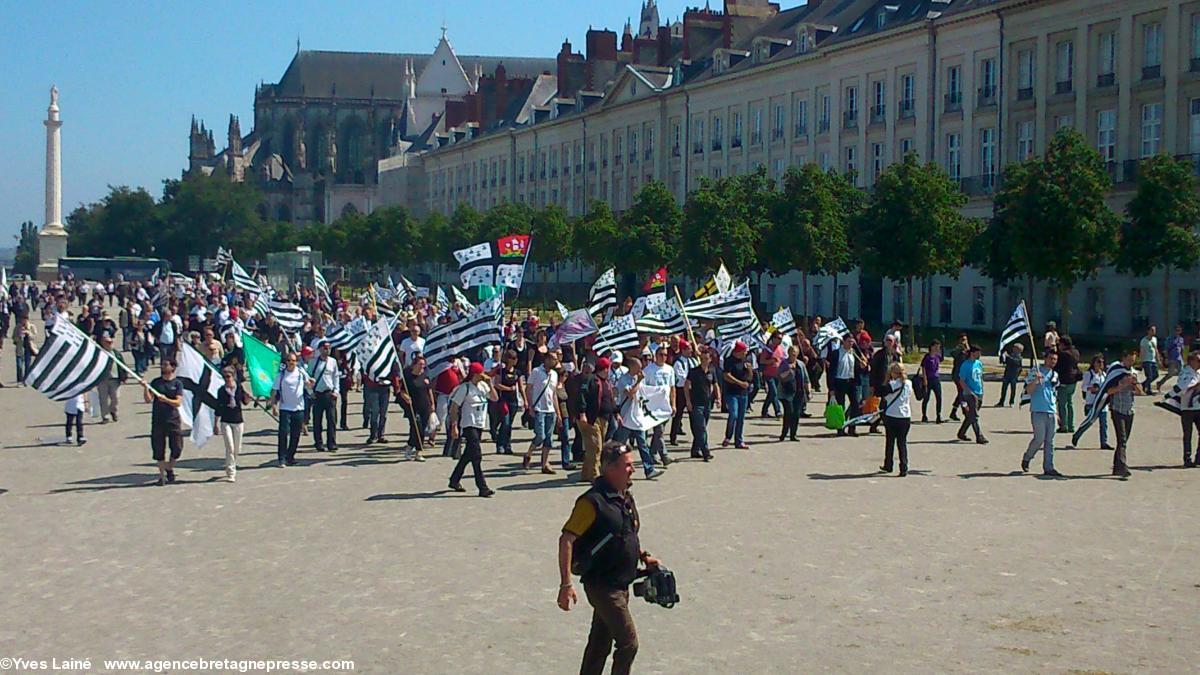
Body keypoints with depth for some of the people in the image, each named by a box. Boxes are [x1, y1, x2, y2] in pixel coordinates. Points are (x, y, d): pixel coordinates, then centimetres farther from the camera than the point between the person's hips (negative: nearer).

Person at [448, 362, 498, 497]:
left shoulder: (483, 385, 8)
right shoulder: (465, 388, -13)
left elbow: (495, 398, 9)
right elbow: (454, 407, -11)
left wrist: (490, 384, -3)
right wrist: (454, 426, -15)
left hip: (479, 425, 8)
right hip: (469, 425, -8)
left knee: (468, 455, 16)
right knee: (476, 456, -11)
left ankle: (454, 480, 31)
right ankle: (482, 488, -12)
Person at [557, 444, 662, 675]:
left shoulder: (626, 497, 9)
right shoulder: (593, 501, -19)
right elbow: (566, 540, -20)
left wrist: (643, 556, 10)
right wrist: (566, 584, -25)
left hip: (621, 584, 8)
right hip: (602, 585, -8)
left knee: (600, 642, 17)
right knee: (628, 642, -9)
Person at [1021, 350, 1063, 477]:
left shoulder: (1055, 375, 17)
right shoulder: (1035, 372, -4)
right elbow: (1028, 390, -11)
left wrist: (1057, 411, 21)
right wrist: (1036, 380, -28)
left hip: (1051, 412, 6)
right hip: (1038, 411, -6)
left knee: (1050, 441, 4)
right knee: (1039, 439, -8)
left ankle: (1048, 468, 6)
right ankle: (1026, 458, 15)